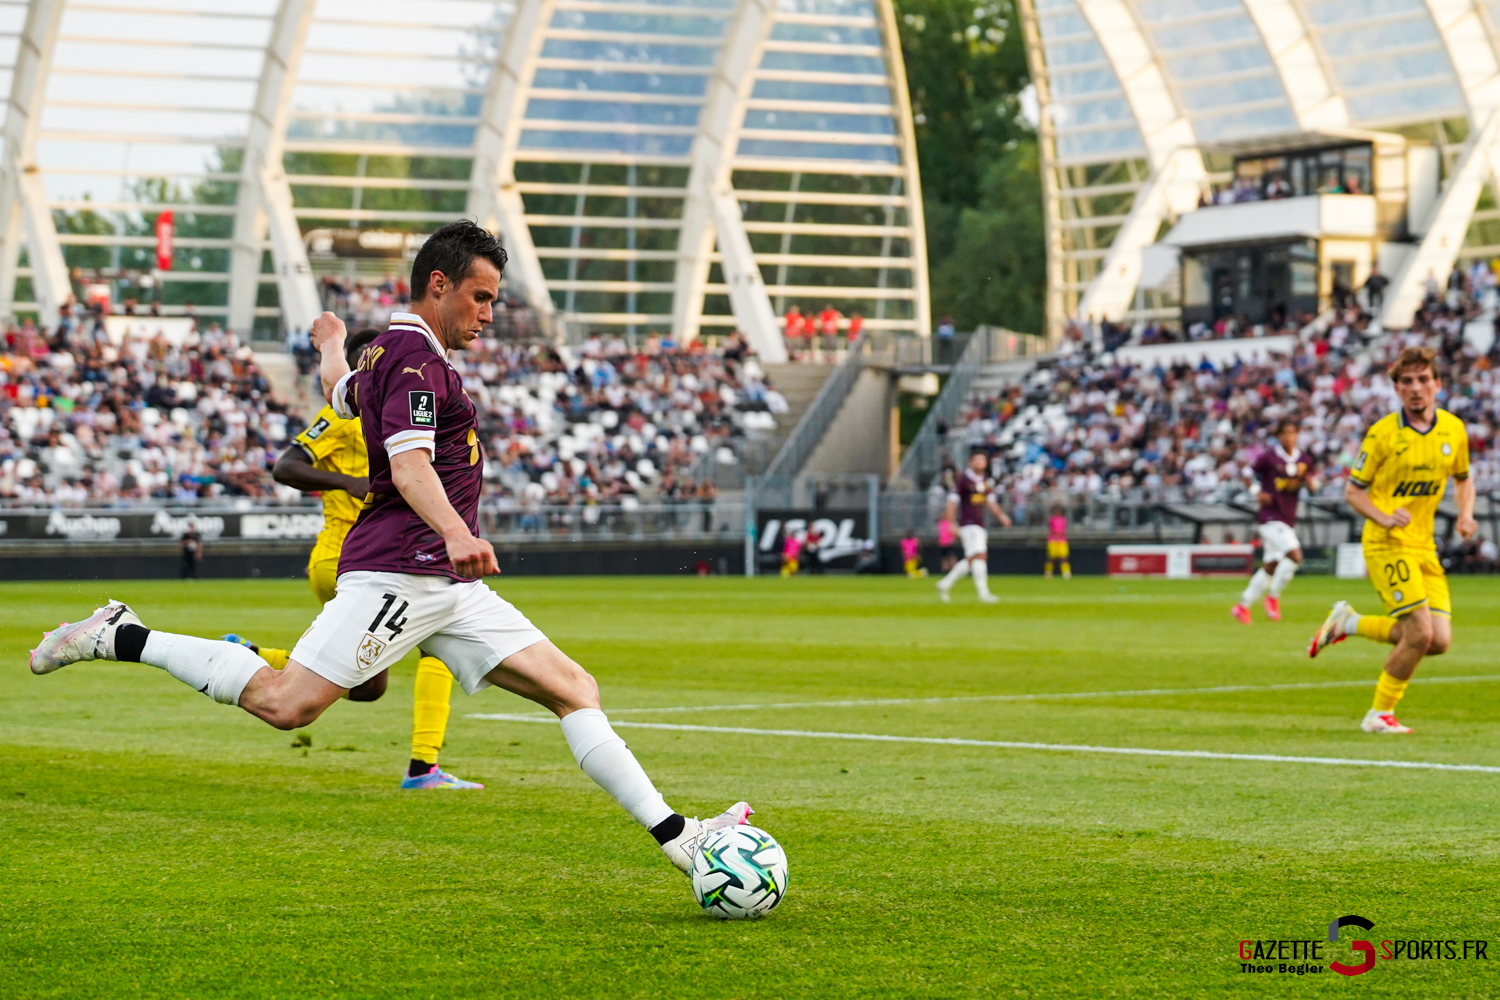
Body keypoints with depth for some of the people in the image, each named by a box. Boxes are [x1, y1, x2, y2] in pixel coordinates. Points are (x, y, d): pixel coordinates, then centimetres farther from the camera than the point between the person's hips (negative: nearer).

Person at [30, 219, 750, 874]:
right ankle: (121, 637, -1)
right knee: (286, 703, -17)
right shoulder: (417, 360, -11)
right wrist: (455, 532, -44)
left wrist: (331, 346, 68)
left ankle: (674, 835, -2)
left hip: (447, 585, 10)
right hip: (398, 570, -10)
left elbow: (342, 393, 45)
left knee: (573, 688, 2)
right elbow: (410, 468, -26)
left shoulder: (387, 351, 21)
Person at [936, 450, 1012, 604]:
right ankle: (983, 592, -21)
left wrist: (1000, 515, 8)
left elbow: (990, 501, 23)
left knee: (970, 560, 11)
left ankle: (945, 584, 23)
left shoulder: (986, 480, 14)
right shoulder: (963, 479, -8)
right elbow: (953, 501, -9)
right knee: (979, 555, -18)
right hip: (968, 524, -8)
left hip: (980, 525, 8)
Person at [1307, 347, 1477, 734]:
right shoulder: (1383, 432, -9)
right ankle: (1380, 714, 3)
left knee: (1439, 641, -2)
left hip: (1424, 546, 6)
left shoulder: (1454, 429, 5)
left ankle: (1349, 622, 19)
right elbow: (1353, 491, -2)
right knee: (1420, 634, -16)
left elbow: (1463, 478, 22)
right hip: (1387, 544, -6)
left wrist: (1465, 514, 3)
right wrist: (1383, 517, -21)